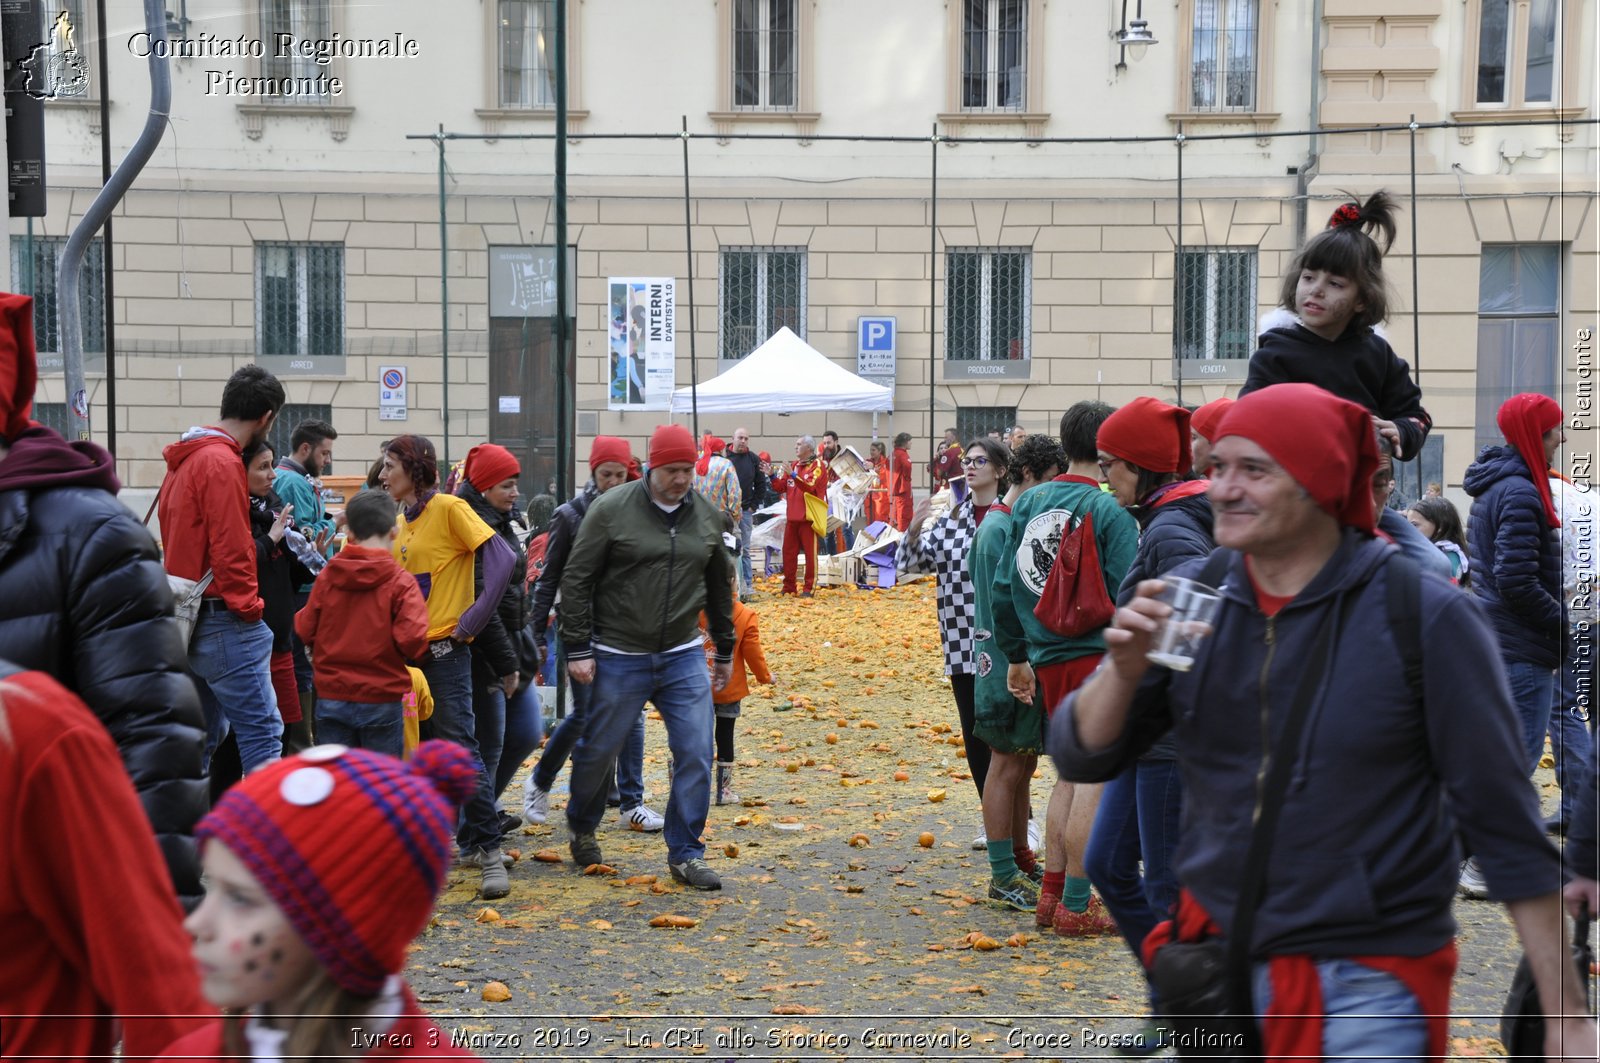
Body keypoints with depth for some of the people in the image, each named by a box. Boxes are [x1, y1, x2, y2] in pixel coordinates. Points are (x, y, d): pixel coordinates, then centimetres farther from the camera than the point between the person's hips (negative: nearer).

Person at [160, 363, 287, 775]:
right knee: (262, 733, -10)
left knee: (203, 737, 16)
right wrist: (249, 609, -12)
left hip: (187, 618, 10)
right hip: (223, 622, -10)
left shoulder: (183, 459, 16)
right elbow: (230, 548, -18)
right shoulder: (222, 463, -14)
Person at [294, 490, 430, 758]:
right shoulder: (401, 582, -11)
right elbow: (412, 640, -20)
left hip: (333, 698, 3)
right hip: (382, 700, -3)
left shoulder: (327, 576, -2)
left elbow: (304, 630, 2)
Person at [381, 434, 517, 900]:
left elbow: (502, 560, -17)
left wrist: (470, 622, -16)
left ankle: (488, 850, -3)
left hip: (443, 650, -8)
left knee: (460, 748, -9)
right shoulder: (399, 521, 14)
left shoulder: (449, 508, -8)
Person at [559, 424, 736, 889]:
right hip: (619, 659, -3)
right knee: (598, 751, 10)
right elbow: (576, 581, -8)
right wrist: (578, 649, -10)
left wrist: (725, 650, 18)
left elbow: (719, 588, 15)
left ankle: (685, 854, 11)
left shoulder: (707, 517, 4)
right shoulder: (611, 509, -10)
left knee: (696, 755, -2)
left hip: (684, 658, 3)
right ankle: (581, 828, 38)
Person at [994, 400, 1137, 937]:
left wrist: (1016, 656, 18)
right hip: (1096, 654, -6)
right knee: (1095, 777, 1)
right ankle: (1076, 906, 5)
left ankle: (1051, 895, 22)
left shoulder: (1029, 503, 7)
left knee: (1070, 773, 17)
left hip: (1046, 658, 7)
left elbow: (1004, 587, 9)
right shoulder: (1109, 510, -11)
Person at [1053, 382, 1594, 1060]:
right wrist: (1123, 670, -22)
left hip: (1370, 982, -4)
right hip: (1215, 961, 4)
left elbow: (1506, 830, -9)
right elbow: (1081, 758, -2)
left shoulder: (1426, 617, -14)